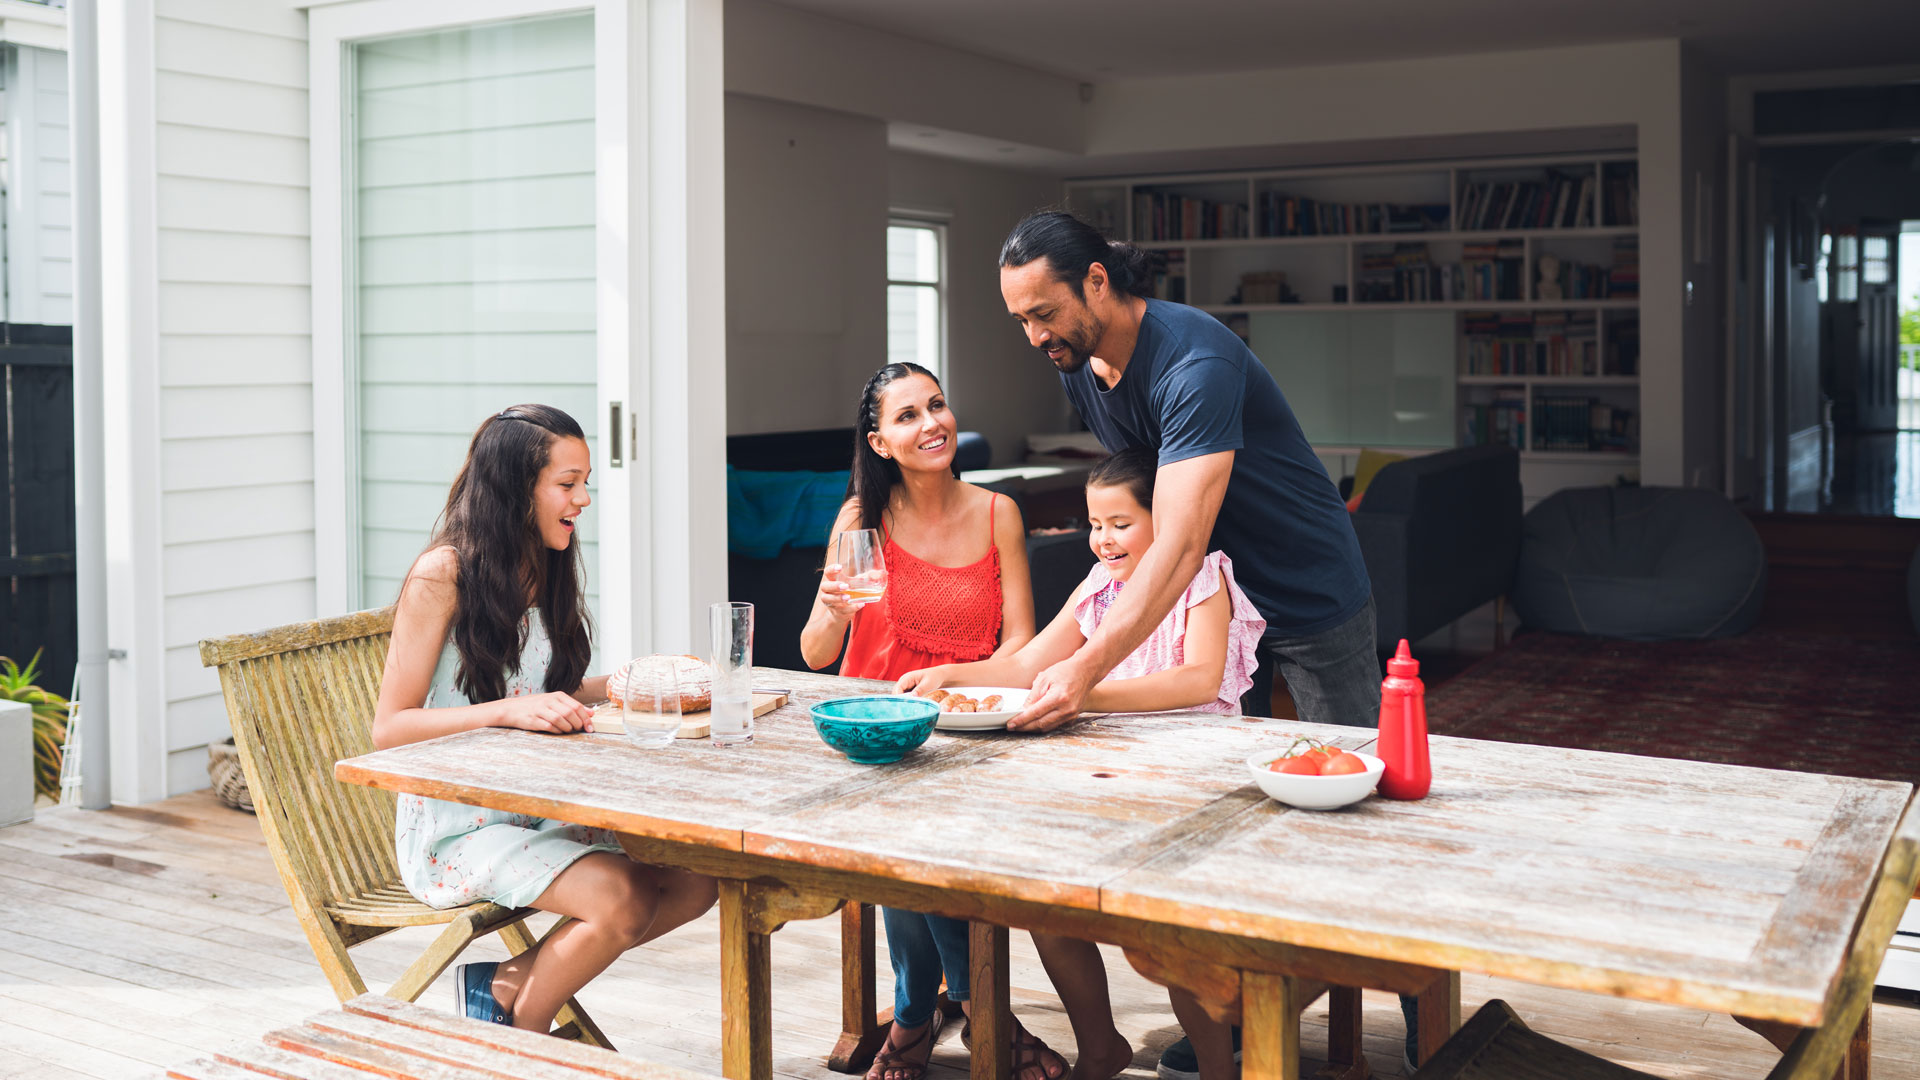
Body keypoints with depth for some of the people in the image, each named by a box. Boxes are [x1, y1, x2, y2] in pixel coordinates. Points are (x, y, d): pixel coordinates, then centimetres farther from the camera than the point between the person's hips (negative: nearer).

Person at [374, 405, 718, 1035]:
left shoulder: (547, 569, 10)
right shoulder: (443, 575, -13)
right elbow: (389, 728, -15)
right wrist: (509, 710, -26)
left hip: (542, 810, 7)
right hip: (456, 825, -7)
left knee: (698, 875, -11)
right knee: (621, 899, -27)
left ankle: (506, 984, -1)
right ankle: (516, 1038, 0)